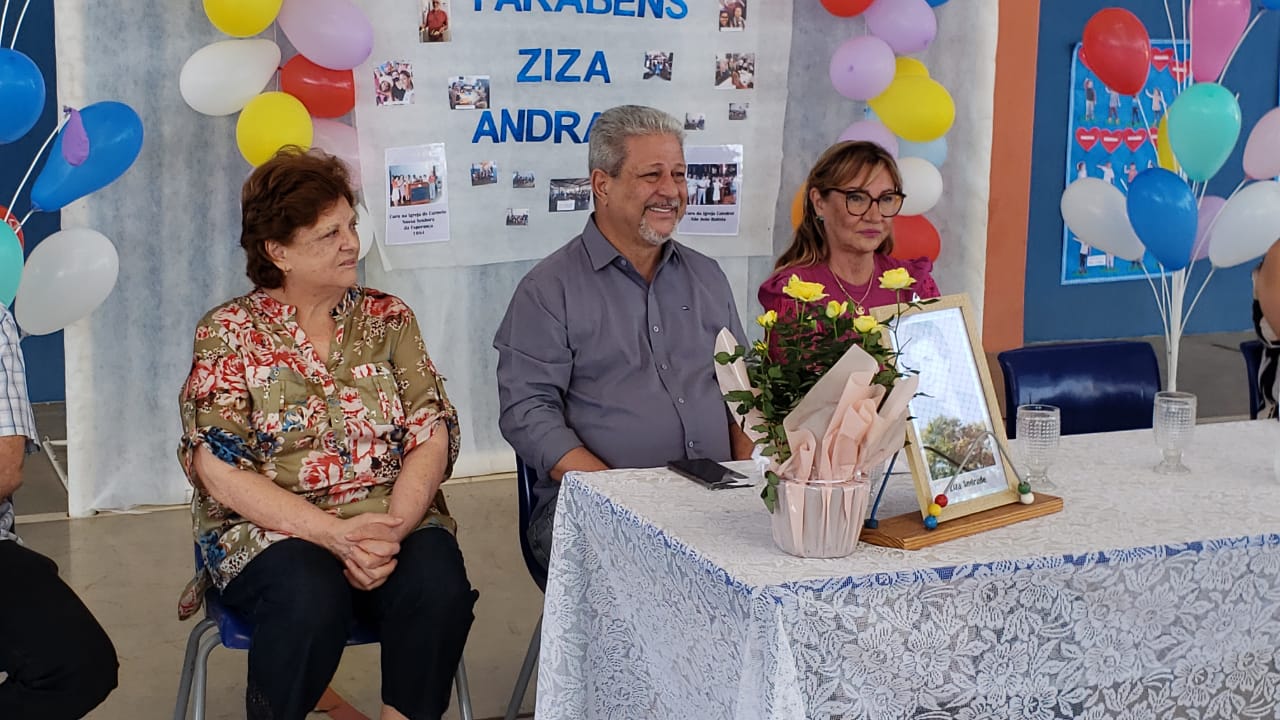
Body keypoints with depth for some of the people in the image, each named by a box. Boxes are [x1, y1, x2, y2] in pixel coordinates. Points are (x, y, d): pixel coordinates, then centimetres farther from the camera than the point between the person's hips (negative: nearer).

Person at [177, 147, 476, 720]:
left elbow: (432, 435, 2)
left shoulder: (387, 318, 10)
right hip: (270, 530, -2)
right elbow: (220, 470, -8)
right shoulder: (228, 333, 1)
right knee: (311, 596, -34)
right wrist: (333, 533, -20)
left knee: (438, 584, -29)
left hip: (393, 518, 3)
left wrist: (395, 525, -18)